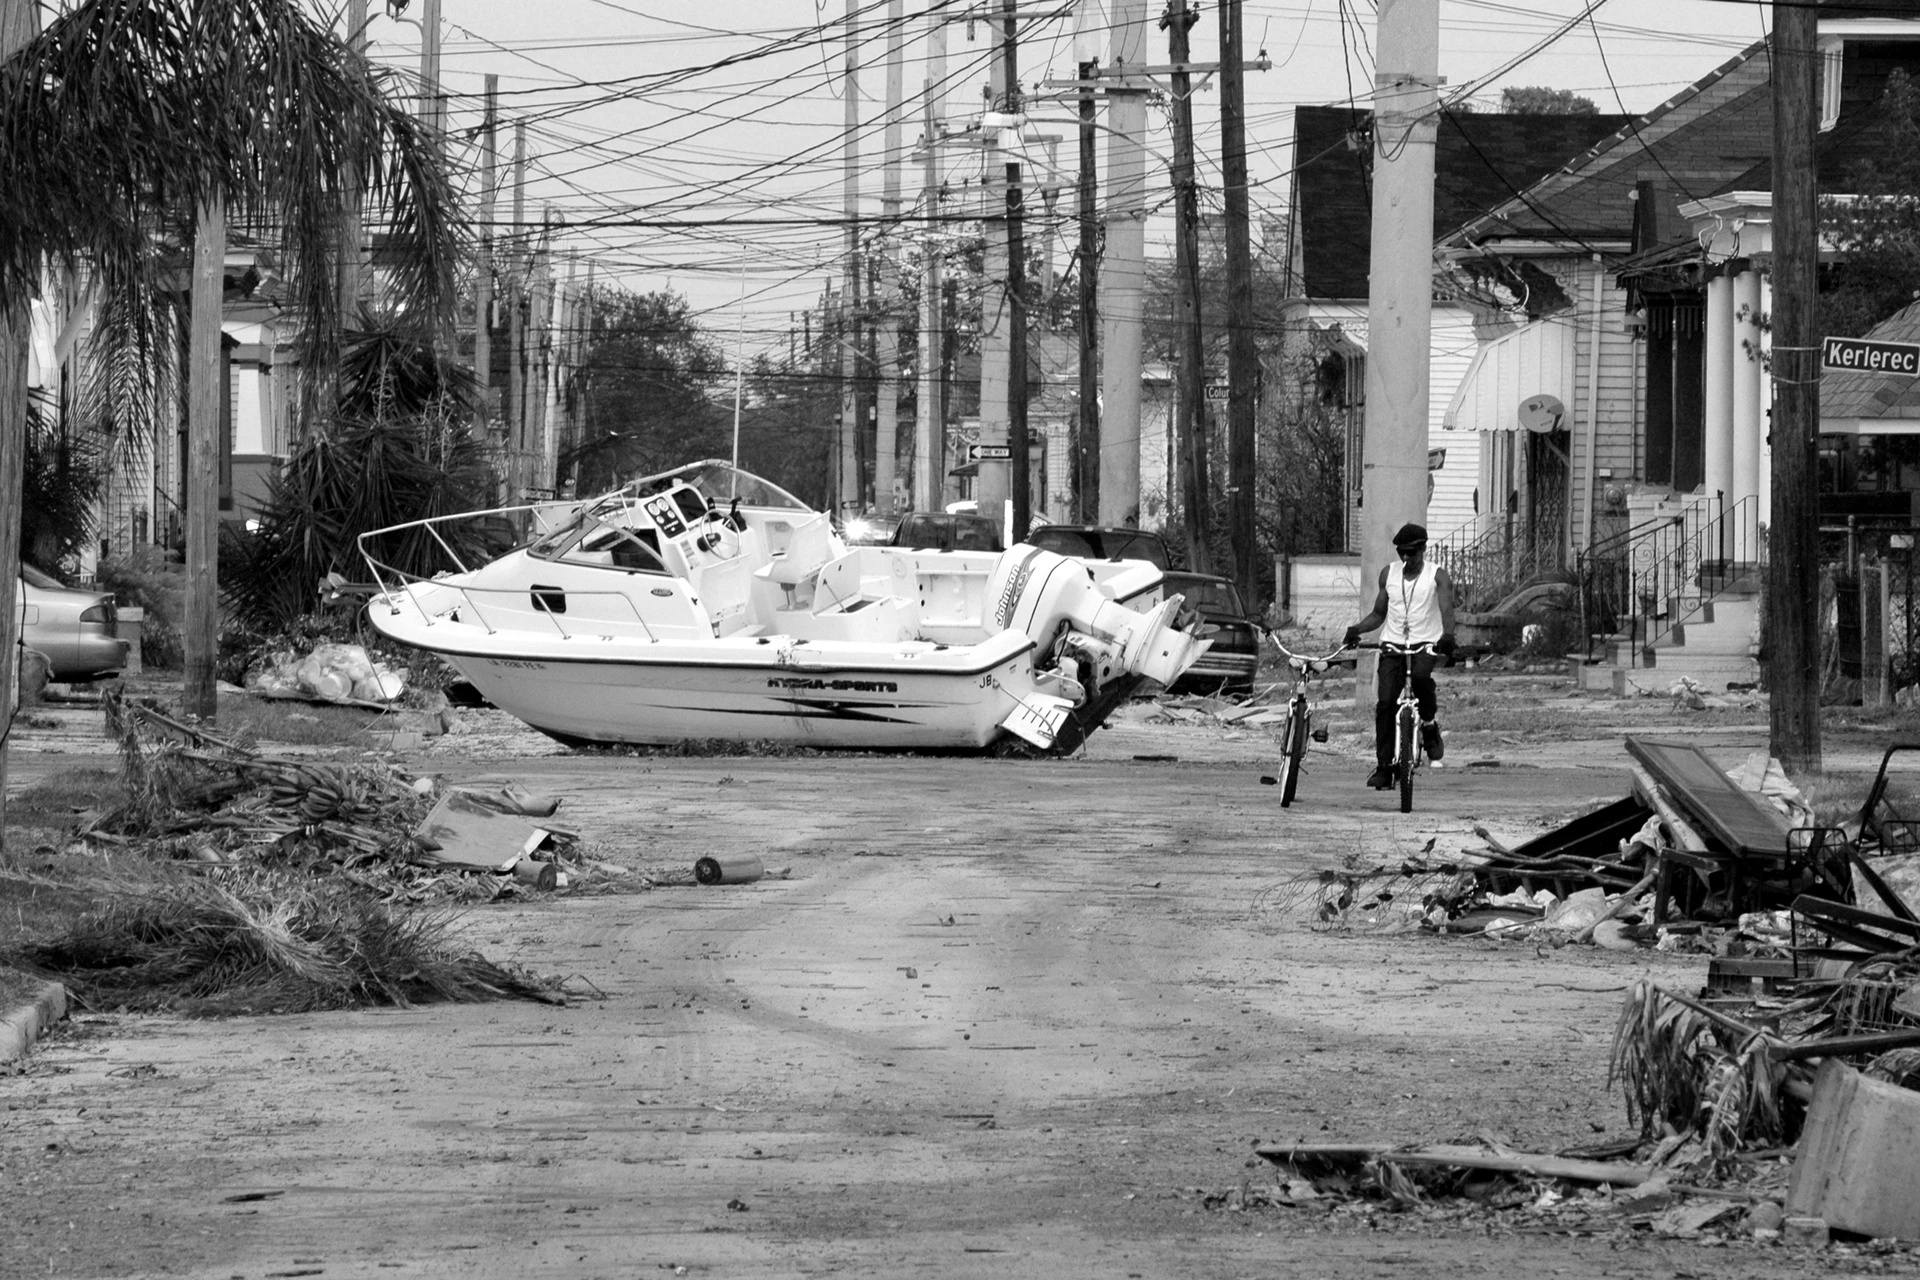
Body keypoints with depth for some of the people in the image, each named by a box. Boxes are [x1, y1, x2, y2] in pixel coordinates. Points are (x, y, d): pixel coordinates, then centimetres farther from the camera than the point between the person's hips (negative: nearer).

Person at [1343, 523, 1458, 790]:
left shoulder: (1437, 576, 2)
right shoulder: (1389, 575, 13)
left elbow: (1446, 608, -14)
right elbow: (1378, 614, 19)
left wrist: (1447, 635, -35)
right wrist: (1357, 629, -2)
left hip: (1425, 645, -3)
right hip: (1392, 645, 3)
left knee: (1420, 675, -35)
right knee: (1386, 703, -12)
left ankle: (1430, 725, -7)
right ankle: (1384, 766, -7)